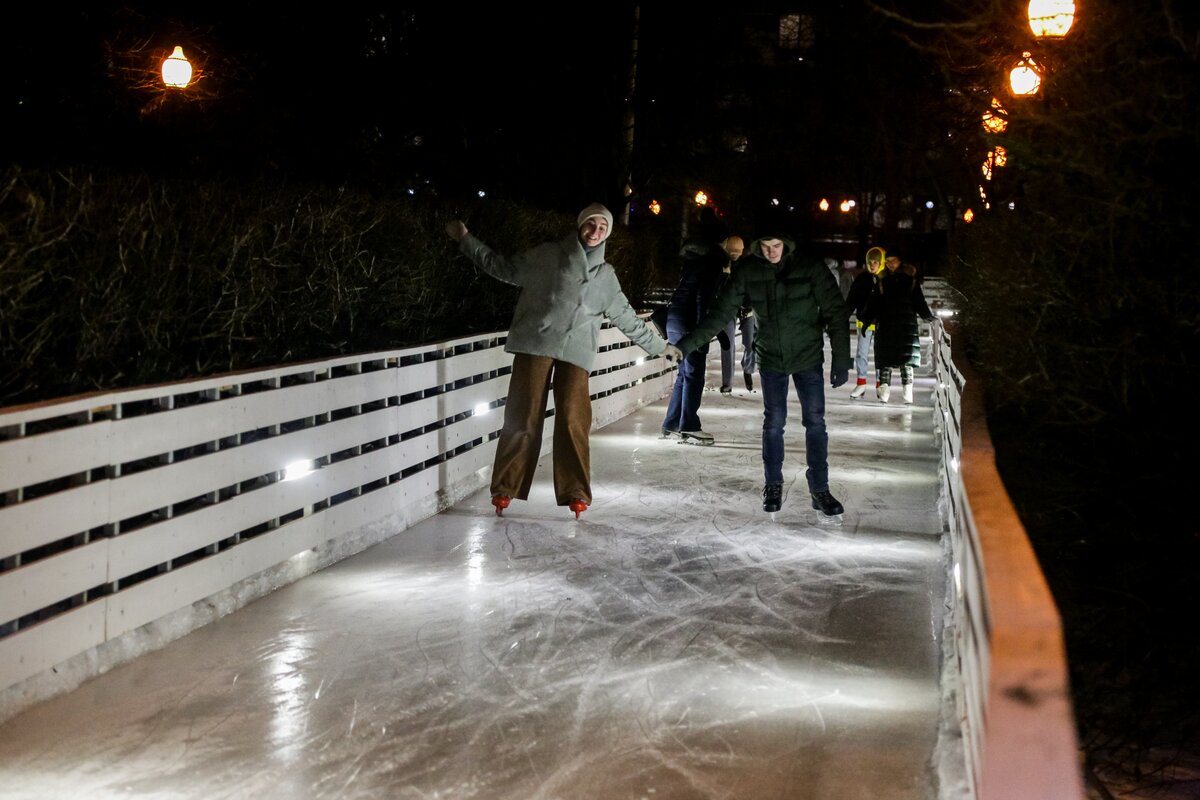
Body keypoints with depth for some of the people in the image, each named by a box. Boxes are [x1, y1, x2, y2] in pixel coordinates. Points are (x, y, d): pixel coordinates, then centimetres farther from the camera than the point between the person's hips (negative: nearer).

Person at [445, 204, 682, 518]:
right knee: (523, 416, -6)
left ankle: (575, 493, -5)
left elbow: (627, 318, 30)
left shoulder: (606, 275, 21)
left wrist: (659, 346, 34)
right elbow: (504, 268, 19)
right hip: (535, 344, -2)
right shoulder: (548, 255, 12)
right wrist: (466, 240, 17)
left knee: (573, 420, -10)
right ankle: (505, 488, 1)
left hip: (576, 352, 2)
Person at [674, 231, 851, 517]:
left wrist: (841, 360, -15)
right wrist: (688, 343, -12)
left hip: (808, 357, -1)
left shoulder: (810, 267, -15)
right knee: (773, 423, 4)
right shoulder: (747, 271, -10)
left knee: (815, 423, 0)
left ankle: (820, 489, 10)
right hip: (771, 358, 1)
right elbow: (720, 311, -6)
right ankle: (774, 485, 19)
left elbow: (835, 311, -11)